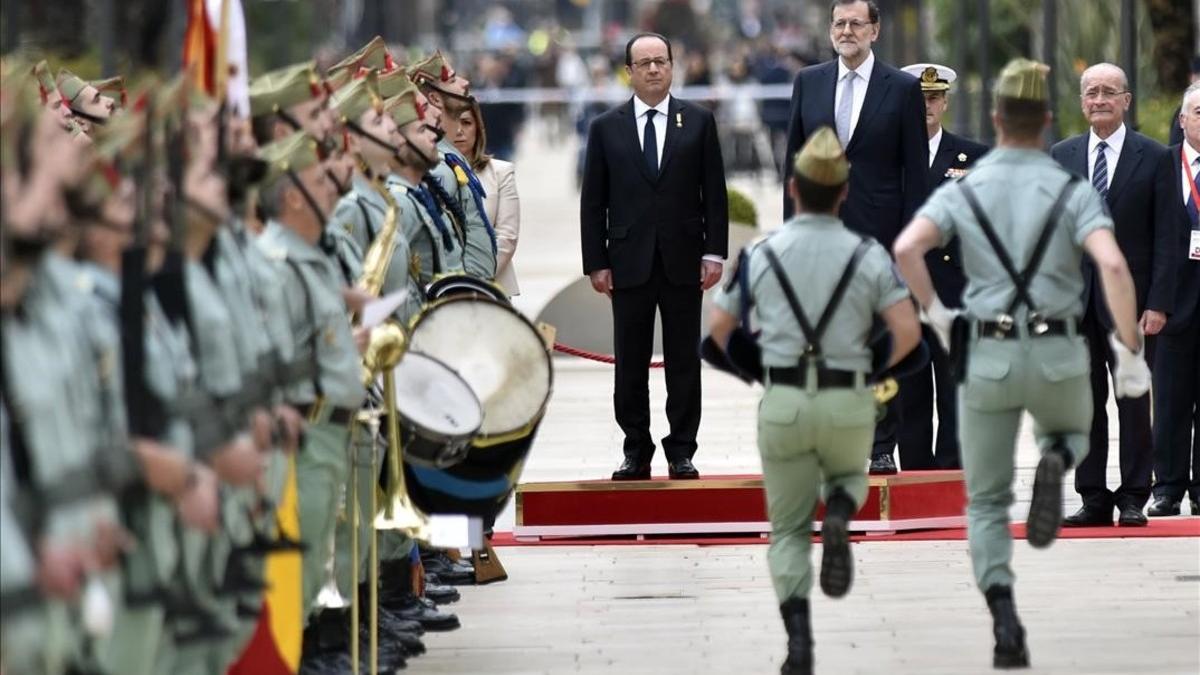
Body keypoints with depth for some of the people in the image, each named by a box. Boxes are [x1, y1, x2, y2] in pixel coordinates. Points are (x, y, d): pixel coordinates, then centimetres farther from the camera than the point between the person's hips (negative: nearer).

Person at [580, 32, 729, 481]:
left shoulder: (698, 122, 5)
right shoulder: (606, 128, 5)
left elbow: (714, 192, 4)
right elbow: (593, 202, 4)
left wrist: (714, 253, -4)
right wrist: (596, 263, -2)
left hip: (683, 261, 0)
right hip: (629, 262, 0)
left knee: (683, 361, 3)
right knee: (630, 365, 2)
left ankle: (681, 452, 8)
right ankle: (636, 452, 9)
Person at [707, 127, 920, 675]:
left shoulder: (760, 255, -1)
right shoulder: (868, 255, -2)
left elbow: (718, 329, 2)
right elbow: (908, 332, -9)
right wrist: (874, 369, 11)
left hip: (783, 403, 0)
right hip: (848, 404, 0)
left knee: (789, 530, 13)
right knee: (849, 478, 32)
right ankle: (839, 515, -6)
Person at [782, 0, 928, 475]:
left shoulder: (903, 89, 0)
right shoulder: (808, 82, 9)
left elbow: (916, 170, -1)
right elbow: (795, 159, 11)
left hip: (879, 234, -3)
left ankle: (881, 447, 6)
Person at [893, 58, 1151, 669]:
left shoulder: (962, 192, 0)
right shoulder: (1072, 193, -3)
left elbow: (906, 249, -18)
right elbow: (1113, 265, -20)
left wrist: (935, 314, -1)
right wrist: (1131, 355, -14)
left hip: (987, 360, 0)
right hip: (1057, 359, 0)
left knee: (987, 502, 14)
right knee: (1070, 436, 33)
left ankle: (1004, 620, -9)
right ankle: (1054, 466, -6)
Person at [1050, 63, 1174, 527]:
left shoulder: (1153, 158, 0)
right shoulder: (1062, 156, 9)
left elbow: (1165, 238, -2)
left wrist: (1158, 303, -10)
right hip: (1077, 298, 3)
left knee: (1134, 402, -1)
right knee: (1085, 402, 5)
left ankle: (1133, 499, 5)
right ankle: (1093, 498, 10)